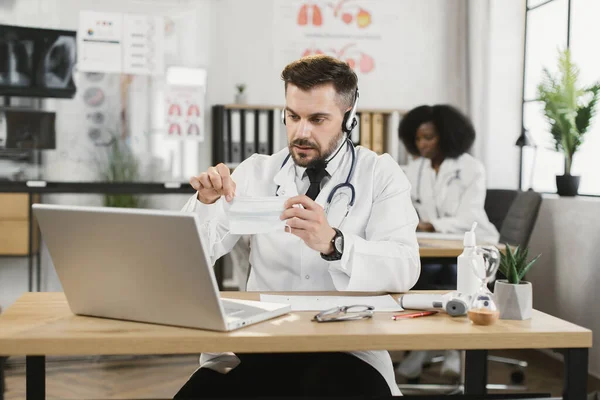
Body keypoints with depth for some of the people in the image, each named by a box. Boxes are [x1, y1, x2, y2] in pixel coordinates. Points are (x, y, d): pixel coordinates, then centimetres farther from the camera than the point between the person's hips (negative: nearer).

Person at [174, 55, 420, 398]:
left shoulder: (381, 175, 3)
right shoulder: (257, 171, 10)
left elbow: (404, 268, -13)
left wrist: (332, 243, -31)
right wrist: (206, 200, -14)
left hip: (345, 350, -2)